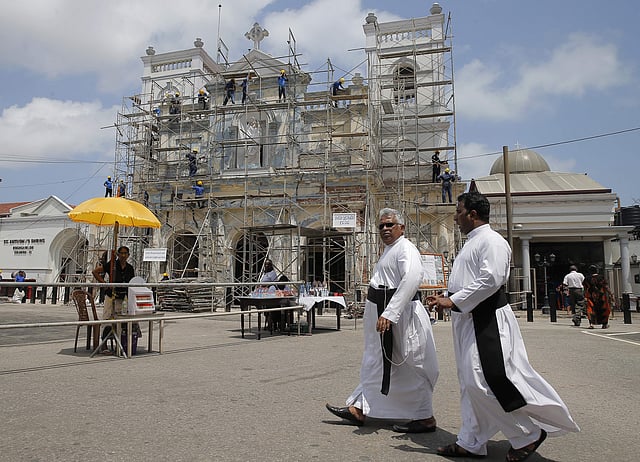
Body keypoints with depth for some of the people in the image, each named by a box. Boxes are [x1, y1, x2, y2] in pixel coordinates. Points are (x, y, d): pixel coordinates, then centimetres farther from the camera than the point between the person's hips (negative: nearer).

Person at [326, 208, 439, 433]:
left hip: (399, 318, -11)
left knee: (410, 368, -1)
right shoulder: (389, 250, 17)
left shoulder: (405, 248, -15)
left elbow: (412, 280, -30)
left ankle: (425, 418, 14)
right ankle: (359, 409, 27)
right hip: (384, 315, 11)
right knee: (374, 362, 16)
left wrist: (389, 314, -34)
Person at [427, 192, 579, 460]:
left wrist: (453, 301, -21)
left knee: (485, 381, -8)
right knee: (470, 383, 13)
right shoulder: (471, 243, 18)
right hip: (468, 320, 10)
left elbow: (490, 280, -24)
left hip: (486, 321, -10)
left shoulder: (491, 241, -12)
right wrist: (444, 298, 10)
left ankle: (530, 433, 12)